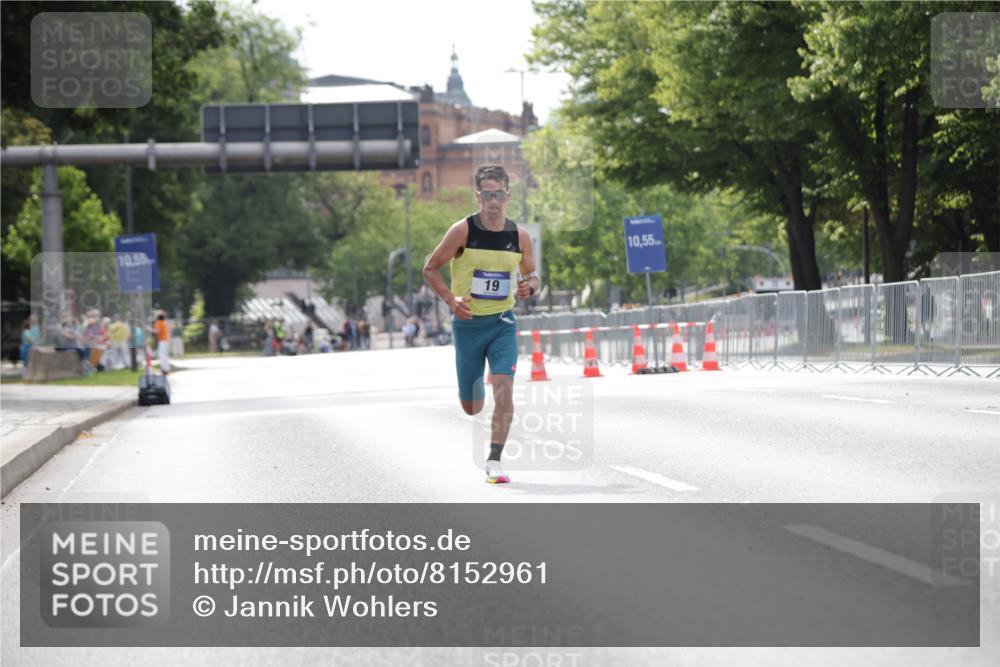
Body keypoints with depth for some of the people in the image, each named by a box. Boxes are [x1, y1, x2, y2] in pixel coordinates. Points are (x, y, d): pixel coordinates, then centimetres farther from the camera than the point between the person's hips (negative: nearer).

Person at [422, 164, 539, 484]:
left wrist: (529, 286, -10)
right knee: (471, 407, 7)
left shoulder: (519, 236, 0)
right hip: (468, 323, -1)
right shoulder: (462, 231, -9)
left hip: (503, 323, 1)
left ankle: (494, 461, -12)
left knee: (504, 388, -19)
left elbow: (532, 275, 15)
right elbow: (430, 268, -2)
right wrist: (451, 299, -16)